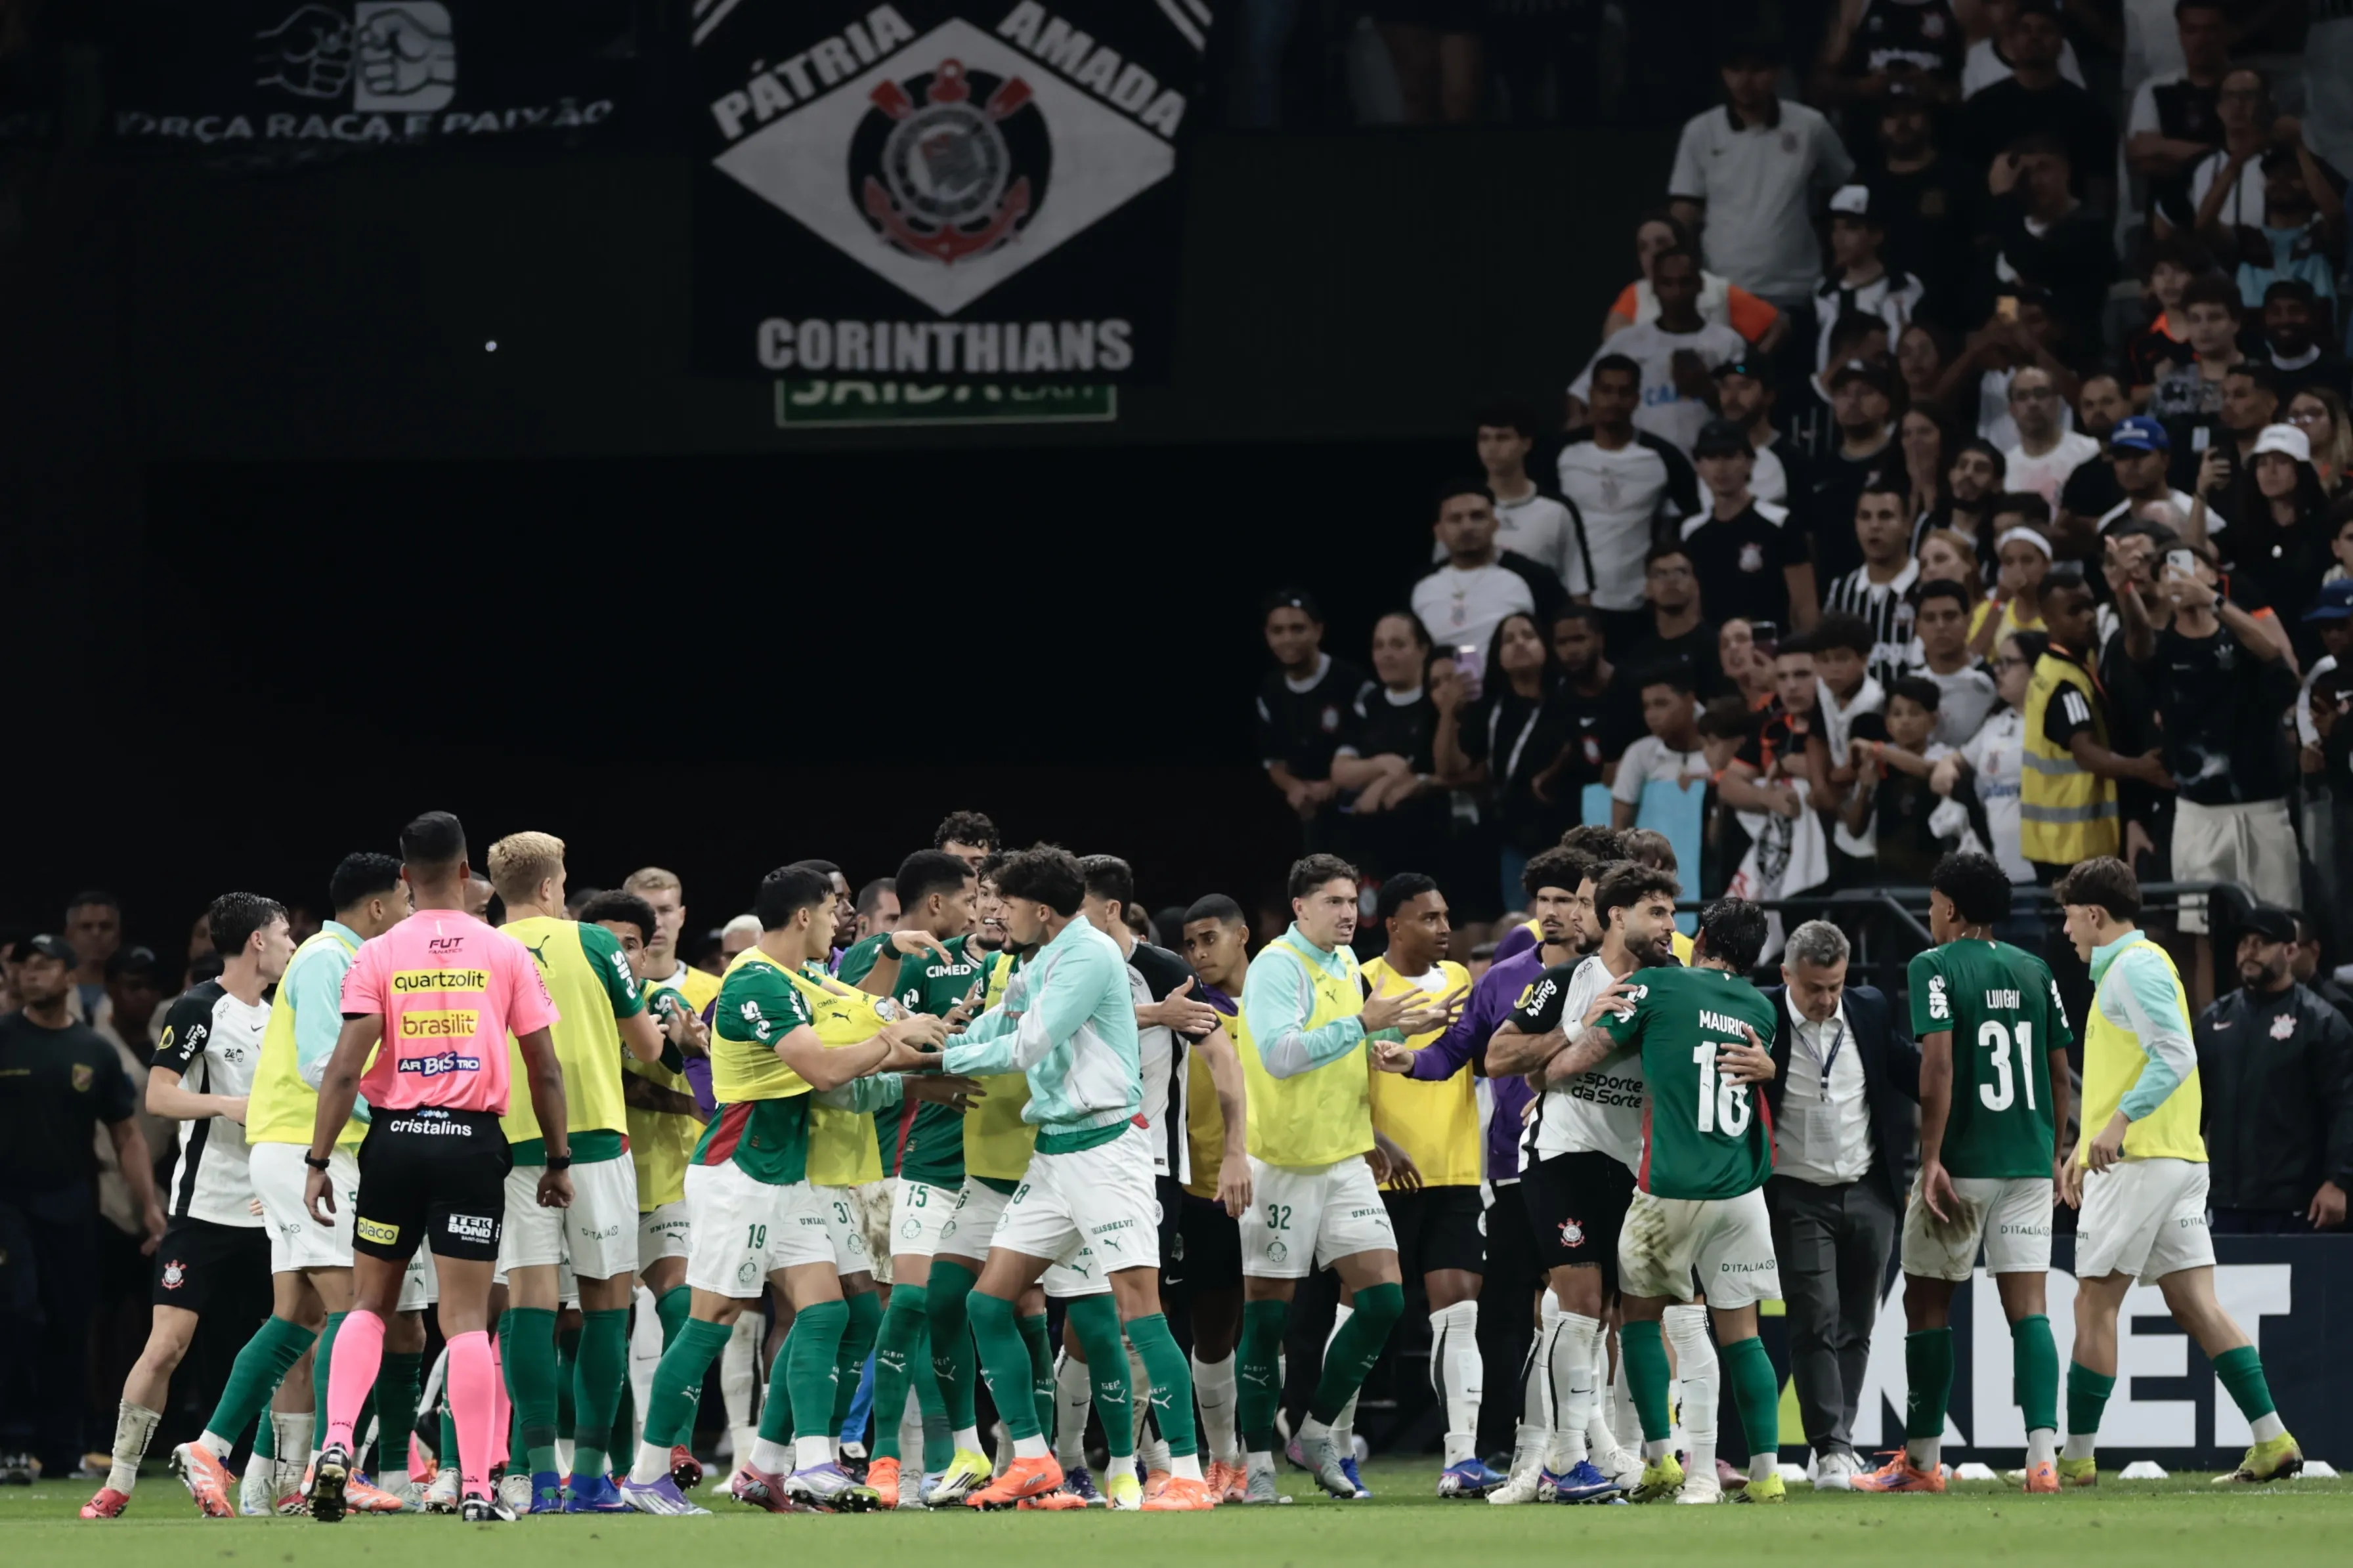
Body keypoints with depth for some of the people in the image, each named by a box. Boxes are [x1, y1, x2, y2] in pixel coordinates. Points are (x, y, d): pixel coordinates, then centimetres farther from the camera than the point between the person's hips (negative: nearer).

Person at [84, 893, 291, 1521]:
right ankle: (119, 1482, -2)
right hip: (205, 1206, -7)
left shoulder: (275, 1018, 15)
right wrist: (231, 1105, -23)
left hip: (268, 1210, 7)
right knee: (166, 1346, -9)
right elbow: (158, 1095, -13)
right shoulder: (198, 1010, -7)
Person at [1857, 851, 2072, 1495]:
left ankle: (1921, 1460, 13)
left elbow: (1938, 1064, -16)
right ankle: (2043, 1456, -14)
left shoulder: (1933, 967, -6)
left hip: (1962, 1167, -4)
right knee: (2028, 1306, 0)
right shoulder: (2034, 971, 10)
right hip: (2029, 1164, 4)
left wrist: (1932, 1160, -16)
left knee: (1926, 1303, 8)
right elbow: (2060, 1073, 12)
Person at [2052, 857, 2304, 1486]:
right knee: (2194, 1304, 3)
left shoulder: (2134, 968, -9)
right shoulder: (2128, 967, 21)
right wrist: (2085, 1146, 30)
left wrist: (2118, 1123, -27)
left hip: (2140, 1162, -10)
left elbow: (2175, 1056, -21)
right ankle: (2272, 1441, -4)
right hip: (2179, 1159, 10)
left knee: (2094, 1303, -3)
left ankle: (2077, 1456, 0)